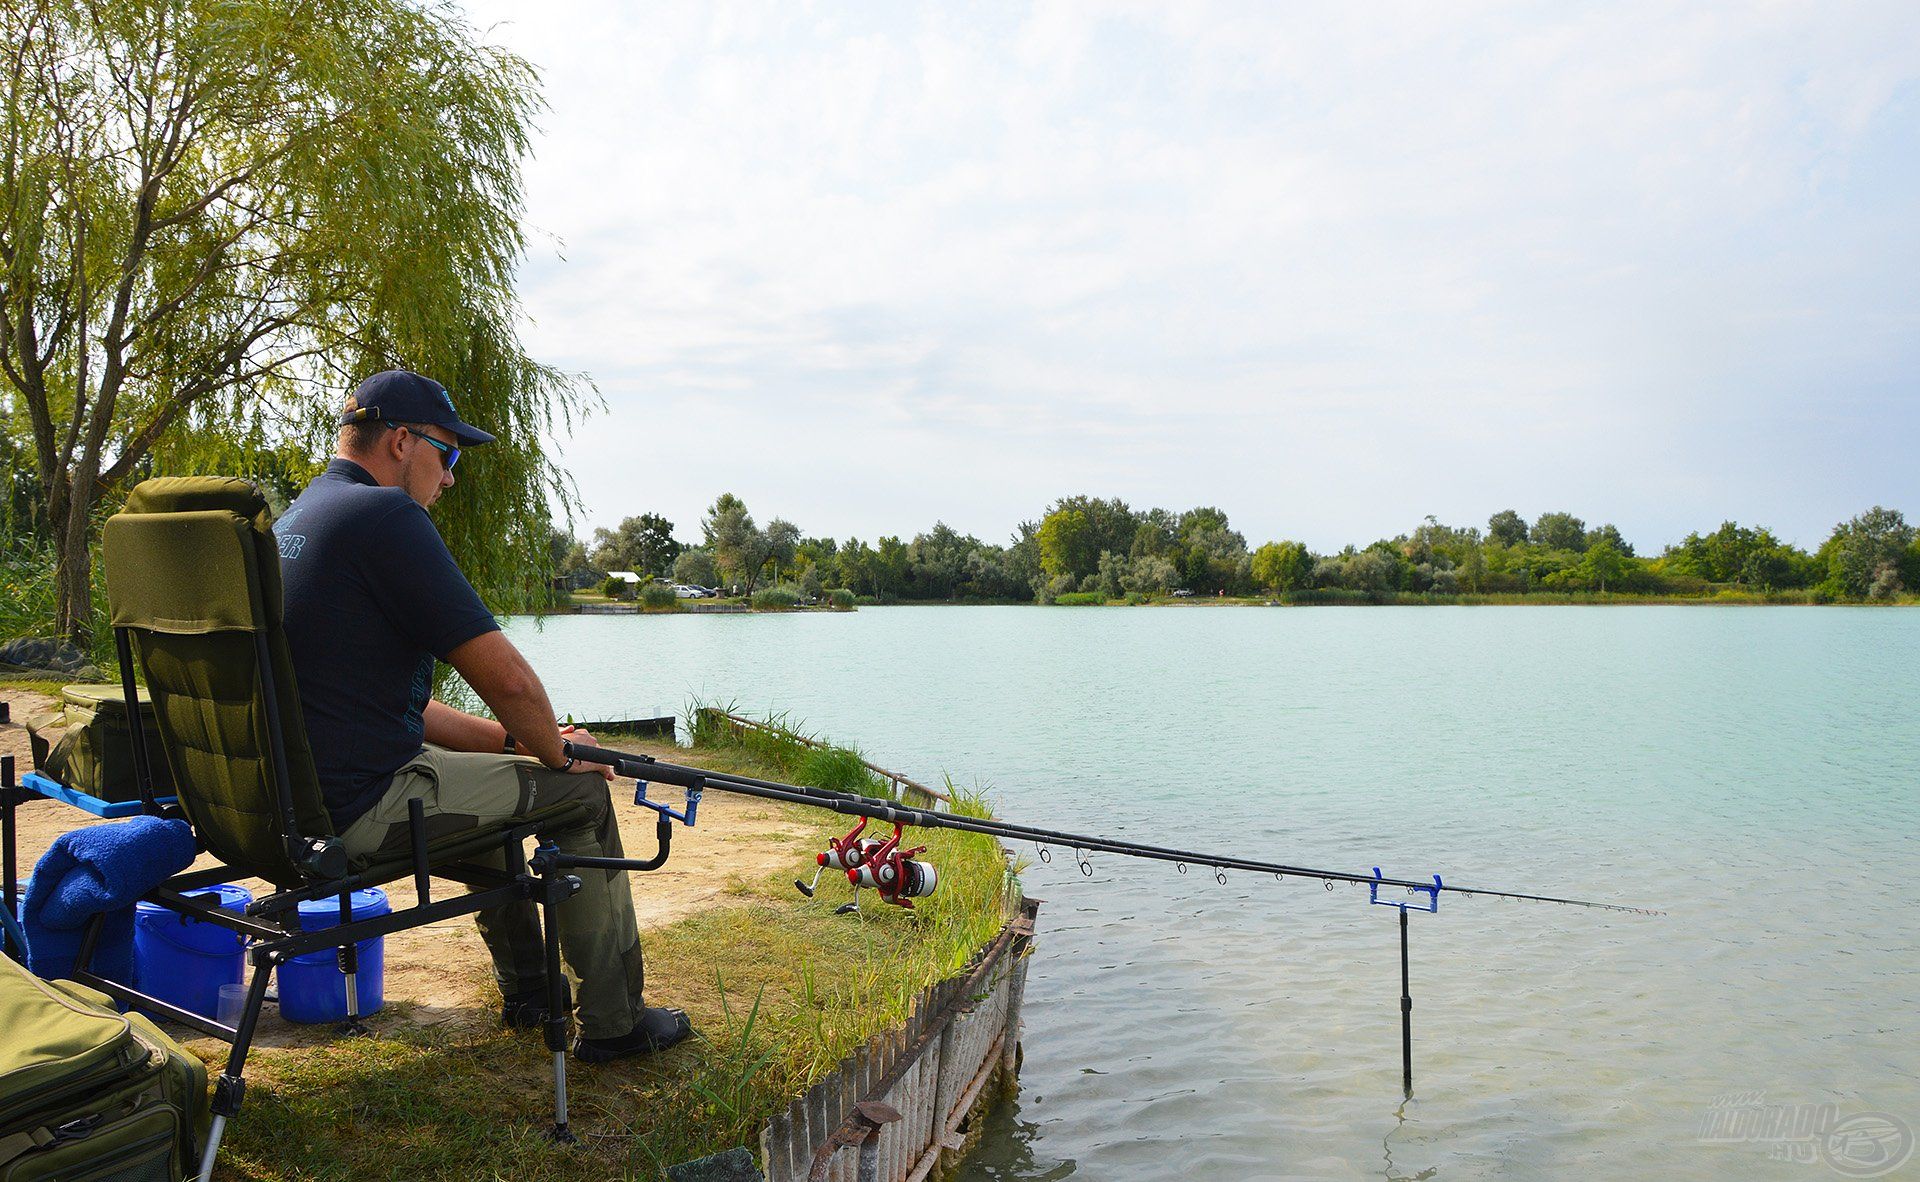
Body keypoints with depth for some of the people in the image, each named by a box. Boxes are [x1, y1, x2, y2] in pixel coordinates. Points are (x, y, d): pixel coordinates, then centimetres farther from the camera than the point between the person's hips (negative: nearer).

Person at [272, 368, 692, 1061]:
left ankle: (526, 990, 42)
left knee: (487, 775, 32)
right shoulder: (385, 513, -16)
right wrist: (557, 753, 0)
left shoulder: (292, 522, 16)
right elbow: (506, 677, -20)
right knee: (583, 793, 5)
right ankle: (614, 1021, 15)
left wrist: (507, 738, 15)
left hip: (295, 799, 10)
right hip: (362, 809, -10)